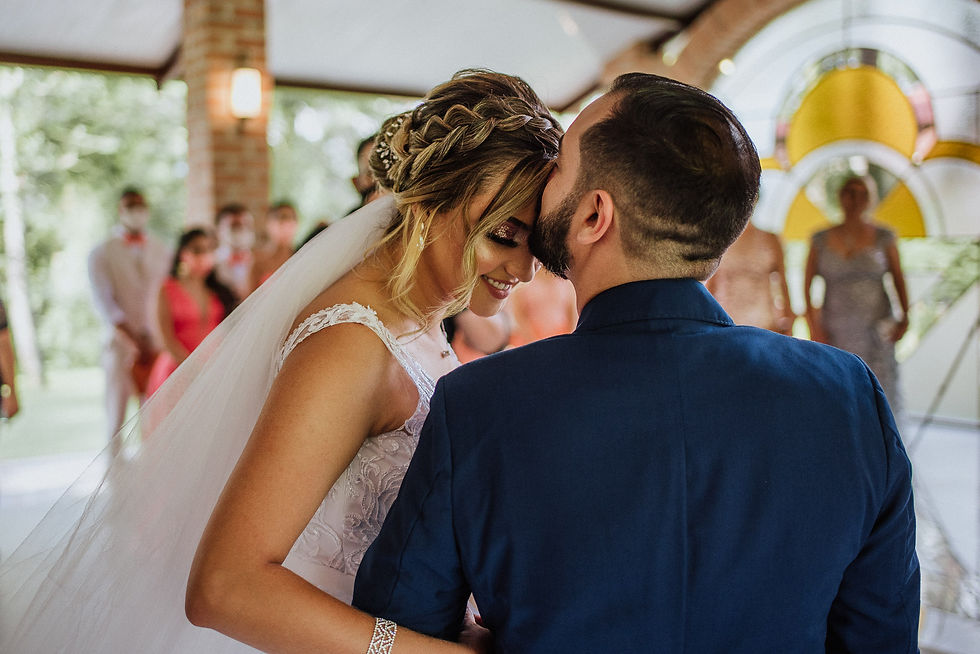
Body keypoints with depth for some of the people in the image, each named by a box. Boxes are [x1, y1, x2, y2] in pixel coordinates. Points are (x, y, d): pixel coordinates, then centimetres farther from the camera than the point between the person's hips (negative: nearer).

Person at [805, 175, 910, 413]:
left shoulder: (883, 237, 3)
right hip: (835, 332, 1)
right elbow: (807, 285, 5)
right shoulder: (821, 240, 4)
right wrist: (814, 326, -3)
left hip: (875, 330, -1)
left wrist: (904, 316, -1)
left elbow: (898, 279, 10)